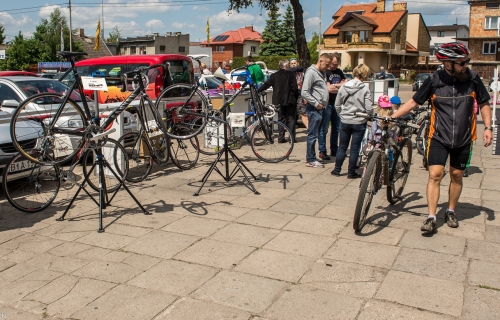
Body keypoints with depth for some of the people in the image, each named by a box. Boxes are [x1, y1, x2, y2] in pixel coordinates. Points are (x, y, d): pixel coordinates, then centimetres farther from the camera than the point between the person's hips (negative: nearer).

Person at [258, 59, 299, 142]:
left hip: (279, 101, 4)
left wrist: (257, 91, 16)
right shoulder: (291, 74, -8)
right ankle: (291, 138, 3)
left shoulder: (274, 75, 4)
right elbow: (294, 88, -12)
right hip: (290, 100, -4)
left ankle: (281, 138, 9)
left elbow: (266, 85, 6)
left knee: (281, 119, 12)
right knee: (291, 119, 4)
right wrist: (296, 97, 1)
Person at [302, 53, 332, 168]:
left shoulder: (323, 73, 17)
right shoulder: (311, 72, -12)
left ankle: (311, 158, 22)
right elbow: (304, 92, -19)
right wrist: (316, 103, -17)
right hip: (314, 109, -9)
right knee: (313, 135, -4)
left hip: (321, 108, 9)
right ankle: (311, 160, 4)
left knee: (314, 134, 14)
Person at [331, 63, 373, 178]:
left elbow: (337, 105, 4)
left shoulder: (343, 87, -2)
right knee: (355, 148, 6)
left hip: (345, 122, 3)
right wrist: (368, 116, 5)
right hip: (359, 122, -3)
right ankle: (351, 172, 12)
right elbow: (369, 108, -15)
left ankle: (337, 169, 20)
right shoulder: (365, 88, -13)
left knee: (342, 146, 15)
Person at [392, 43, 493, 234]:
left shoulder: (473, 79, -6)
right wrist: (391, 117, -8)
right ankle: (431, 218, -3)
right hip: (439, 137, -1)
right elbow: (413, 102, -2)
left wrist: (488, 127, -4)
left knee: (456, 175, 12)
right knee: (435, 175, -8)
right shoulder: (434, 81, -9)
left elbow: (484, 104, 6)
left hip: (463, 139, 2)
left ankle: (451, 212, 29)